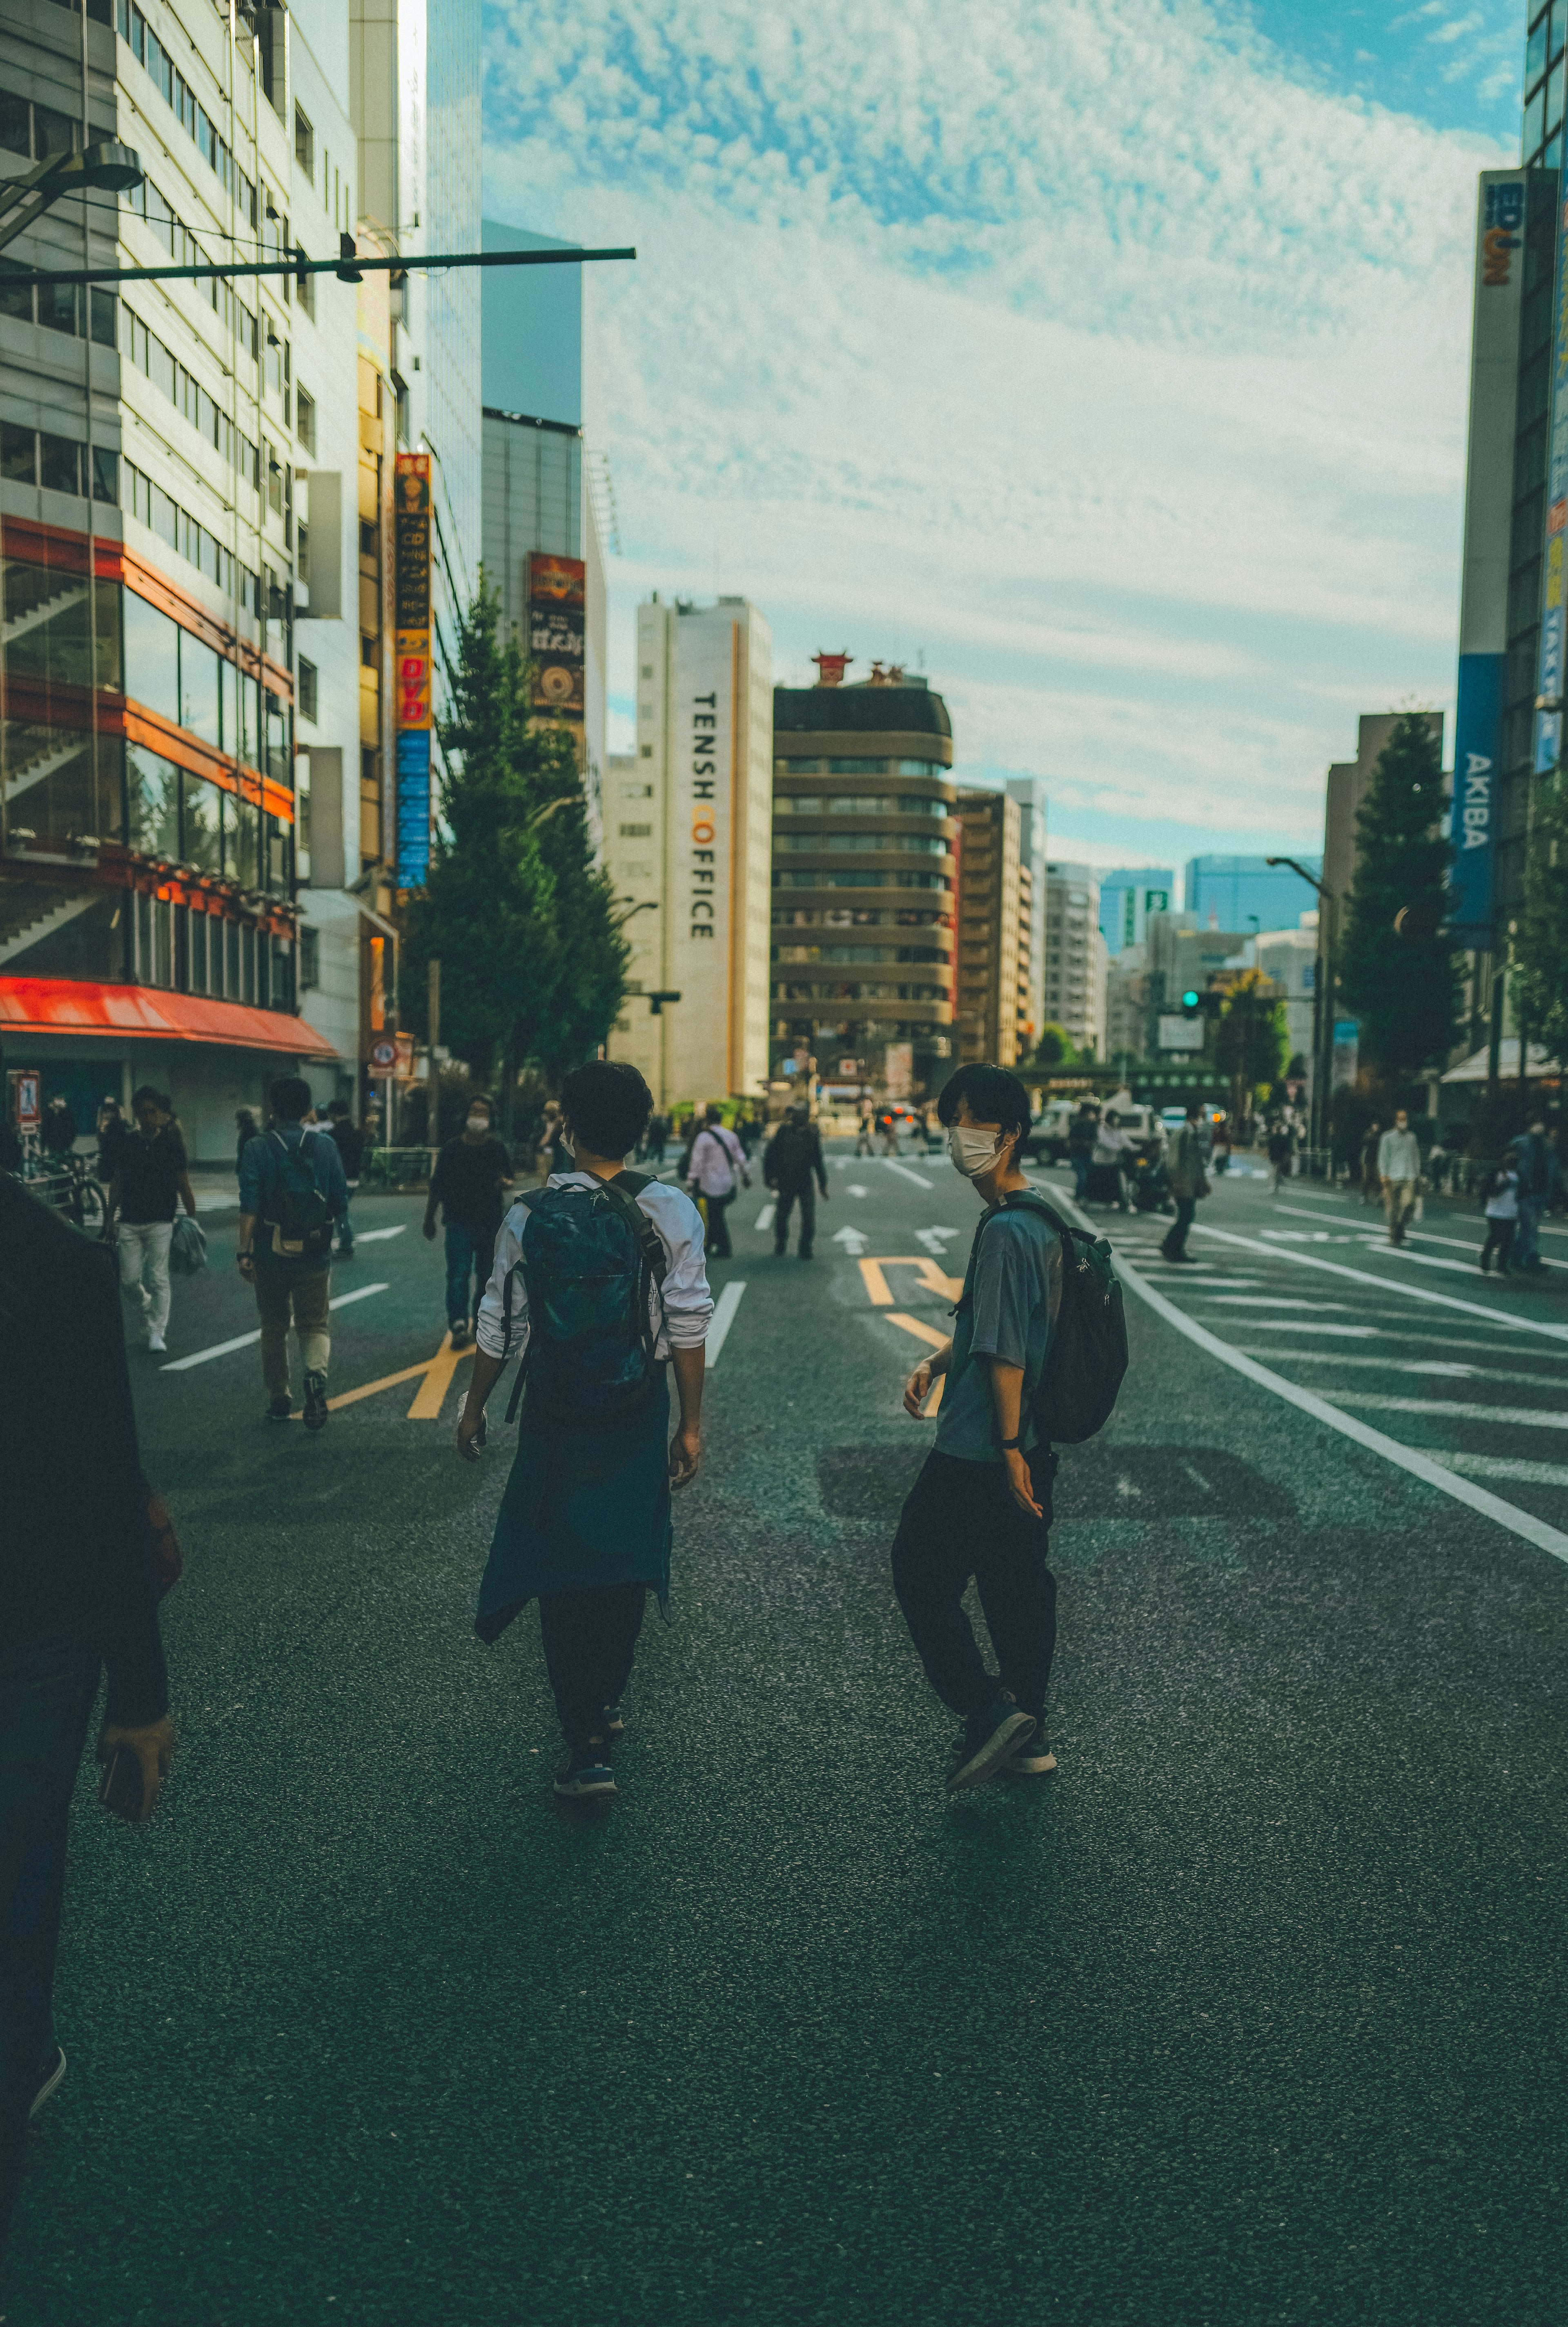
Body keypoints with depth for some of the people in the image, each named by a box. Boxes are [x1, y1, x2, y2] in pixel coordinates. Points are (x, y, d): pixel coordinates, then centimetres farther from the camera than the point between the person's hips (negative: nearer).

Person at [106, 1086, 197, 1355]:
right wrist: (110, 1217, 11)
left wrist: (193, 1218, -1)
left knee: (158, 1279, -3)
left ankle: (157, 1332, 6)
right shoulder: (124, 1145, 5)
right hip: (129, 1223, 3)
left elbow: (183, 1186, 0)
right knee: (128, 1280, 3)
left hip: (161, 1224, -3)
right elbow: (117, 1183, 12)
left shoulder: (171, 1146, -3)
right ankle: (148, 1310, 32)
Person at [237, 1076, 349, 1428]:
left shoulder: (258, 1149, -6)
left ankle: (278, 1399, 23)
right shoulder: (326, 1147, -1)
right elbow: (341, 1205, 2)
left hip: (271, 1254, 0)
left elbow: (249, 1208, -12)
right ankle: (316, 1373, -22)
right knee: (314, 1323, 7)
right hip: (315, 1255, 0)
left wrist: (244, 1252, -9)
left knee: (274, 1327, 15)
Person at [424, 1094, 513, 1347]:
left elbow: (510, 1179, 9)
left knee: (486, 1275, 11)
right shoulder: (452, 1148, -1)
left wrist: (505, 1183, -16)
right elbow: (437, 1186, 6)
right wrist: (429, 1219, 9)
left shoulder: (497, 1148, 2)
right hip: (459, 1223, -2)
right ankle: (459, 1325, -15)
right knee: (458, 1275, -11)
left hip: (491, 1222, 2)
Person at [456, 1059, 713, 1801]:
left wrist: (474, 1406, 12)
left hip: (556, 1411, -1)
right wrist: (692, 1424, 2)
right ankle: (604, 1705, 34)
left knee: (561, 1567, 6)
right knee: (624, 1556, 17)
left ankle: (589, 1747, 4)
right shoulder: (672, 1211, -8)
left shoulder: (530, 1214, -8)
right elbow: (688, 1328, -8)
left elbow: (500, 1325, -3)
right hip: (639, 1411, 1)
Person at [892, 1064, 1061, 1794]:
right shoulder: (1039, 1220, 11)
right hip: (1029, 1445, 9)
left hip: (981, 1453, -9)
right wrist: (935, 1361, 13)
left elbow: (1006, 1352, -22)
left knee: (921, 1575, 5)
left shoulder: (1005, 1229, -20)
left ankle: (987, 1709, 6)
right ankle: (1029, 1736, 27)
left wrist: (1009, 1446, -20)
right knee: (1019, 1582, 16)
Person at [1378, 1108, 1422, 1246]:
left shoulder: (1412, 1137, 13)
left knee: (1409, 1203, -14)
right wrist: (1384, 1175, -6)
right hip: (1393, 1178, -2)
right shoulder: (1388, 1138, 3)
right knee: (1392, 1208, -1)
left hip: (1410, 1178, 2)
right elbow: (1383, 1157, 2)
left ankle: (1400, 1226, 10)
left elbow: (1416, 1157, 19)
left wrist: (1418, 1175, 16)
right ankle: (1393, 1234, 13)